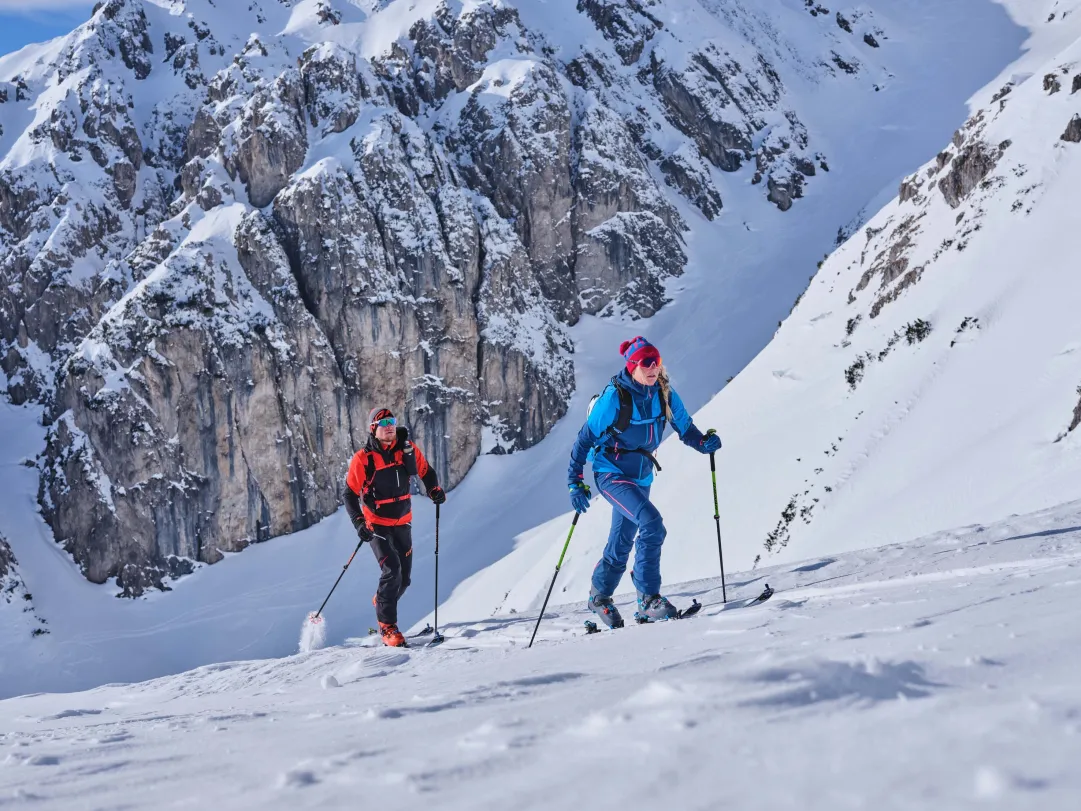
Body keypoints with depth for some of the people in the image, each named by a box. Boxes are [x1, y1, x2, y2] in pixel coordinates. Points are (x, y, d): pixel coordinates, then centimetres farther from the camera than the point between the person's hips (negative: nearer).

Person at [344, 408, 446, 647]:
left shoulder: (408, 450, -4)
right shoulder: (363, 459, -14)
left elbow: (426, 471, 12)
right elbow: (350, 494, -8)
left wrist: (434, 490, -8)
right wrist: (359, 523, -19)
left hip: (403, 522, 4)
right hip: (376, 524, -4)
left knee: (403, 578, 8)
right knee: (392, 571, -19)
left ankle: (381, 604, 36)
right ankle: (387, 627, -10)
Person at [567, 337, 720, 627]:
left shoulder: (664, 394, -5)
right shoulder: (615, 398, -20)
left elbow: (684, 426, 5)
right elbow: (585, 439, -13)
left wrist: (703, 442, -16)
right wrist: (576, 483, -15)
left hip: (641, 476, 6)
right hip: (611, 474, -6)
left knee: (621, 544, 16)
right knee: (651, 523, -26)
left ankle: (599, 598, 39)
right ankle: (648, 600, -20)